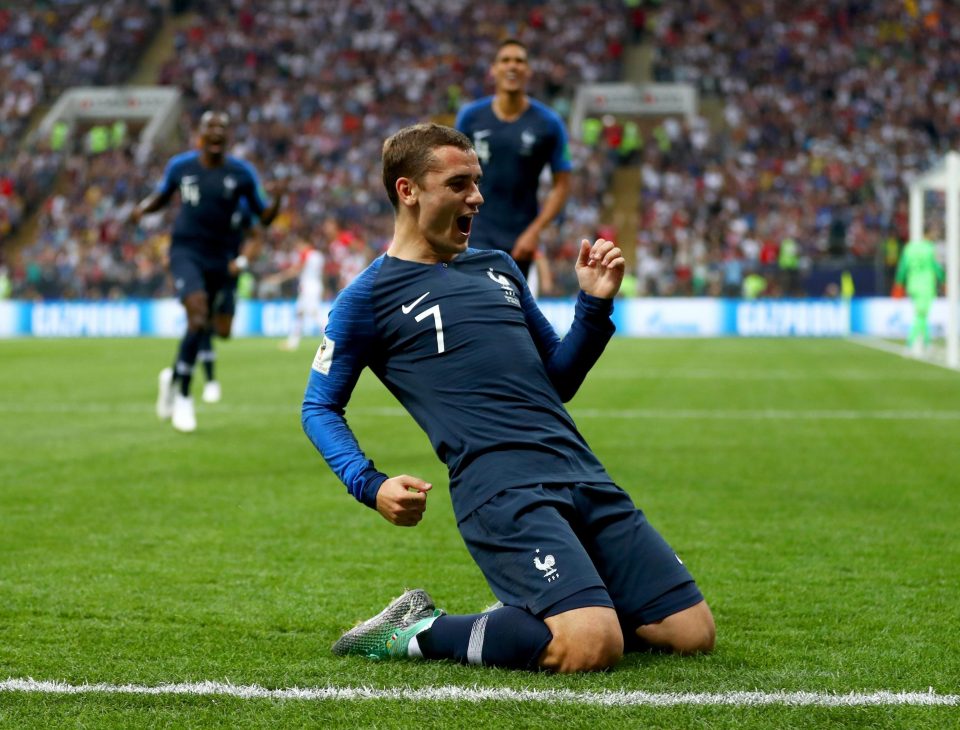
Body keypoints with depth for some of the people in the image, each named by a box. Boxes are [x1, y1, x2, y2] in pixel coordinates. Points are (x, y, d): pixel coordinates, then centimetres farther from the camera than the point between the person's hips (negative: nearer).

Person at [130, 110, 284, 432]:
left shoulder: (242, 173, -3)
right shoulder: (181, 165, -1)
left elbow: (264, 217, 1)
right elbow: (162, 194, 18)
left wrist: (277, 200, -20)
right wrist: (142, 208, -3)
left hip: (221, 257, 3)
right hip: (186, 251, -3)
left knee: (220, 330, 7)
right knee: (198, 317, -23)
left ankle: (175, 376, 36)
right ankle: (183, 396, -8)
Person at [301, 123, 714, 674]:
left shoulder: (500, 269, 22)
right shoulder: (370, 297, 5)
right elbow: (320, 407, 10)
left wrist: (595, 304, 12)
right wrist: (370, 485, -7)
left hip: (582, 473, 7)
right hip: (500, 486, -7)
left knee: (693, 630, -1)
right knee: (592, 647, -27)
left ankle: (528, 616, 15)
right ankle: (418, 633, -6)